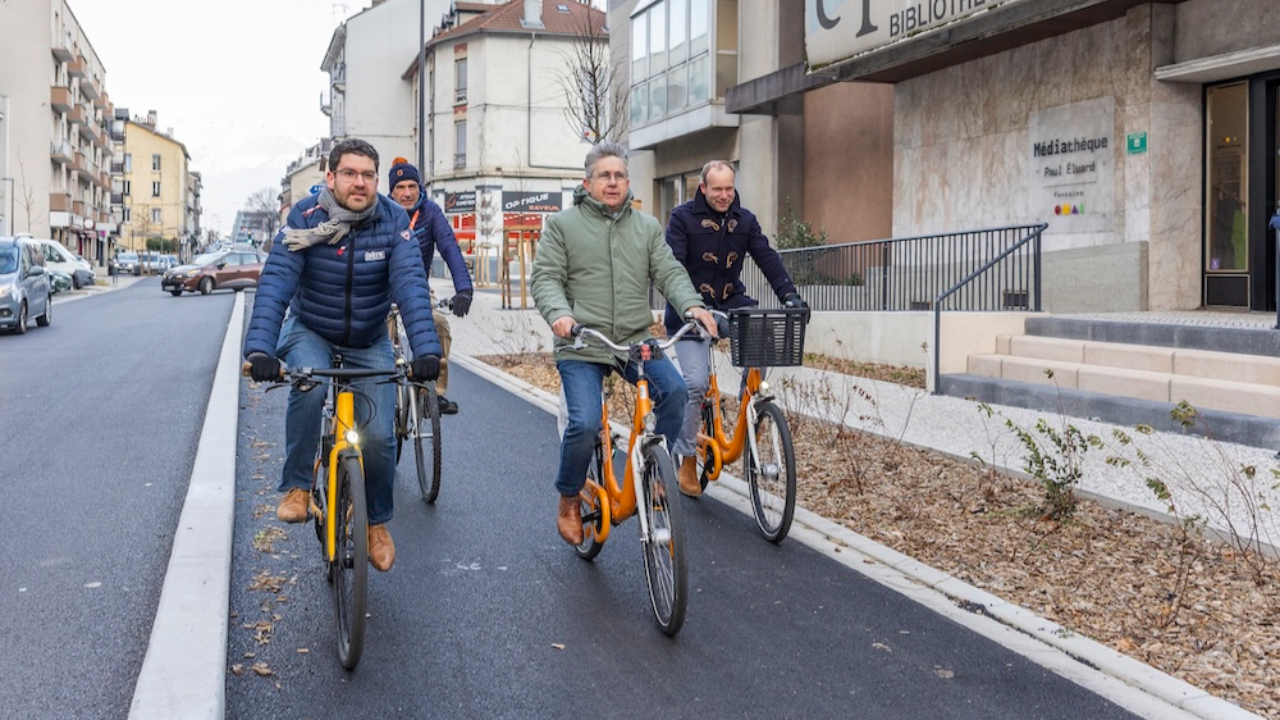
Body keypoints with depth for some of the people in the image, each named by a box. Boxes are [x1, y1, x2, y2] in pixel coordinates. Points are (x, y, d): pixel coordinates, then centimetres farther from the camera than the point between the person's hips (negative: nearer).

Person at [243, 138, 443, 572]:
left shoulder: (393, 221, -16)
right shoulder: (305, 218, -18)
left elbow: (410, 286, -27)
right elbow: (275, 283, -27)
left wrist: (426, 349, -41)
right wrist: (259, 348, -42)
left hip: (369, 343, 1)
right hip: (309, 332, -1)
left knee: (379, 437, -8)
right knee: (308, 384, -34)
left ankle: (377, 522, 18)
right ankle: (297, 487, -15)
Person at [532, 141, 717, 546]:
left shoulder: (647, 227, 16)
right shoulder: (562, 224, 6)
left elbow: (669, 273, 7)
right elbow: (546, 278, -2)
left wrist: (691, 305, -14)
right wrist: (558, 313, -23)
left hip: (637, 342, 3)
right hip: (581, 347, -3)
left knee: (673, 391, -23)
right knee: (585, 425, -20)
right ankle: (569, 502, 7)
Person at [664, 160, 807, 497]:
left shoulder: (744, 220, 4)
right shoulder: (683, 217, -9)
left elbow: (767, 257, -5)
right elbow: (673, 266, -17)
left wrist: (789, 293, -20)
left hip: (730, 304, 4)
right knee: (696, 383, -14)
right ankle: (687, 459, 0)